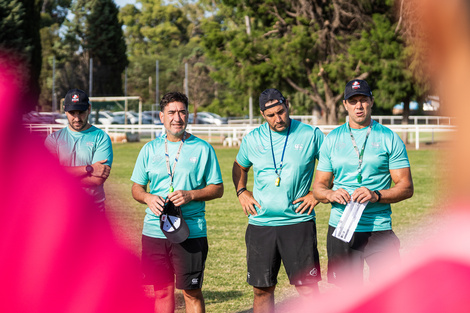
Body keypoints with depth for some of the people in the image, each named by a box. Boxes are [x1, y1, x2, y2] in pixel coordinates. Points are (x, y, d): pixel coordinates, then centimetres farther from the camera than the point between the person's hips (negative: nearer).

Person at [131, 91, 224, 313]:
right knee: (162, 290, 9)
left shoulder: (202, 149, 1)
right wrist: (148, 198, -9)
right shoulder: (150, 149, 9)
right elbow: (136, 188, 14)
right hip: (154, 231, 3)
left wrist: (190, 195, -15)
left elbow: (217, 189, 2)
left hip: (191, 232, -3)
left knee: (192, 292, 0)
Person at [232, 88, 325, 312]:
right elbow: (239, 167, 25)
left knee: (308, 288, -4)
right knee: (262, 289, 6)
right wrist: (241, 192, 10)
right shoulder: (252, 140, 7)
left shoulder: (311, 135, -1)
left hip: (298, 223, -2)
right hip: (260, 224, 3)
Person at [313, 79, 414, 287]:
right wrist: (331, 194, -12)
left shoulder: (389, 139, 3)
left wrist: (376, 196, -18)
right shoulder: (332, 139, 10)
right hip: (340, 229, 2)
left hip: (379, 230, -2)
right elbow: (319, 186, 12)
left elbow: (406, 187, -1)